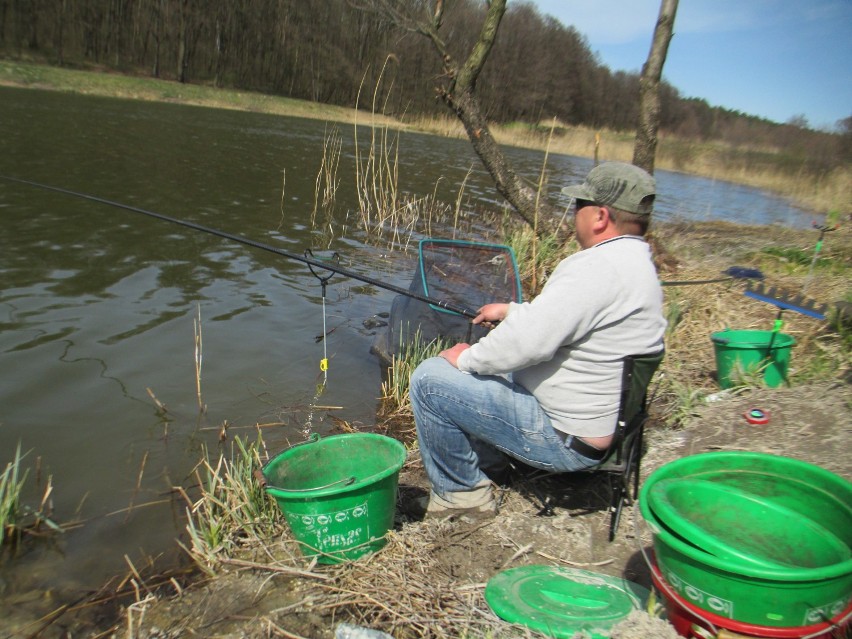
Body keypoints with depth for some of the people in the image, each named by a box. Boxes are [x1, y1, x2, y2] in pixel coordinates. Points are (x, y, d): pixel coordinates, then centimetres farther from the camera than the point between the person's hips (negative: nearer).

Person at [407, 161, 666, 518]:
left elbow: (528, 340, -31)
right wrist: (510, 311, 19)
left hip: (564, 438, -11)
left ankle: (462, 490, 6)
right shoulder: (634, 263, 8)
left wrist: (468, 358, -15)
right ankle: (484, 463, 29)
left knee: (429, 378, -10)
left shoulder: (599, 267, -26)